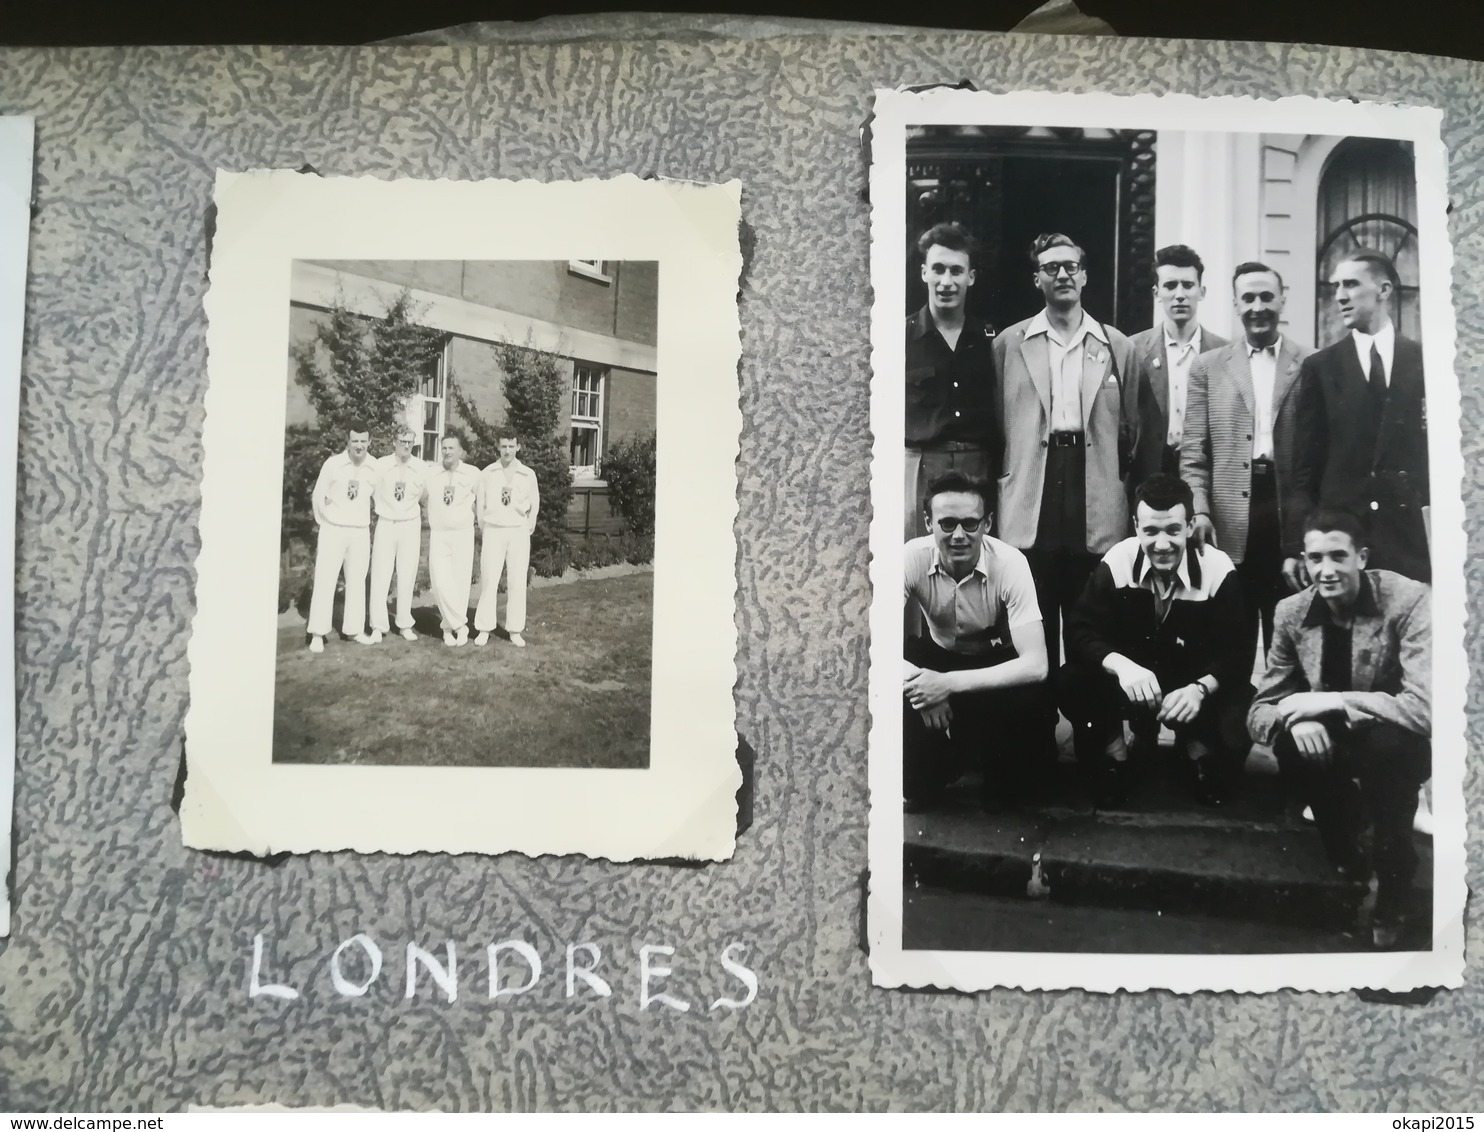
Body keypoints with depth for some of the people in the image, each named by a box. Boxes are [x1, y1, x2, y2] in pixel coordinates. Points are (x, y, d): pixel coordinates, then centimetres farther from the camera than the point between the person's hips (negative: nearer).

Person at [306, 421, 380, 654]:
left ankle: (354, 629, 20)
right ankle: (318, 634, 3)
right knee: (325, 580, -1)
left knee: (357, 581, 10)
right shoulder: (332, 464, -10)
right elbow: (318, 497, -1)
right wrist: (325, 523, 5)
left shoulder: (375, 467, -3)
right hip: (334, 530, -3)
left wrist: (364, 519, 9)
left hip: (361, 532, 3)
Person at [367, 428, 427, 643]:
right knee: (380, 575, -2)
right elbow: (371, 495, 4)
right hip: (385, 524, -1)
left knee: (407, 576, 6)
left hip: (410, 525, 1)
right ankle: (378, 627, 4)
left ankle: (405, 625, 15)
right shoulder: (381, 465, -5)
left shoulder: (421, 468, -2)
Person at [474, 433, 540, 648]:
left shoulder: (528, 475, 3)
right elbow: (481, 503, 8)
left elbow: (534, 506, 9)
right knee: (488, 580, -3)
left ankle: (515, 630, 6)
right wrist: (484, 527, 7)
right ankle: (484, 629, 2)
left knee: (517, 582, 1)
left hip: (519, 531, 1)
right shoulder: (487, 473, 2)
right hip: (493, 531, 0)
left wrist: (527, 529, 5)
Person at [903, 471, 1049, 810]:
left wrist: (949, 683, -41)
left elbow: (1035, 665, -34)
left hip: (996, 663, -2)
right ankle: (922, 782, -1)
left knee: (1031, 694, -34)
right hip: (938, 655, 2)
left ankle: (1006, 784, -3)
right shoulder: (912, 558, -23)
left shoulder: (1010, 563, -28)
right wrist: (917, 681, -44)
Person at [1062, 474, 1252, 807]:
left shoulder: (1218, 571, -14)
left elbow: (1236, 653, -16)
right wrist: (1119, 664, -37)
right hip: (1129, 681, 0)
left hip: (1196, 687, 0)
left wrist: (1200, 688, -36)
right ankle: (1112, 752, 1)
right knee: (1073, 682, -29)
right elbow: (1079, 631, -17)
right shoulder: (1116, 563, -12)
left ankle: (1199, 751, 7)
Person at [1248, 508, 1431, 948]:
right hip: (1332, 739, 3)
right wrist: (1295, 717, -30)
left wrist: (1333, 700, -34)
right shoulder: (1292, 612, -8)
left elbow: (1428, 708, -34)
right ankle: (1350, 863, 1)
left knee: (1388, 742, -36)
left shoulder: (1409, 602, -22)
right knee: (1291, 742, -28)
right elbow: (1259, 712, -6)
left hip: (1398, 742, -3)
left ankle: (1392, 888, -11)